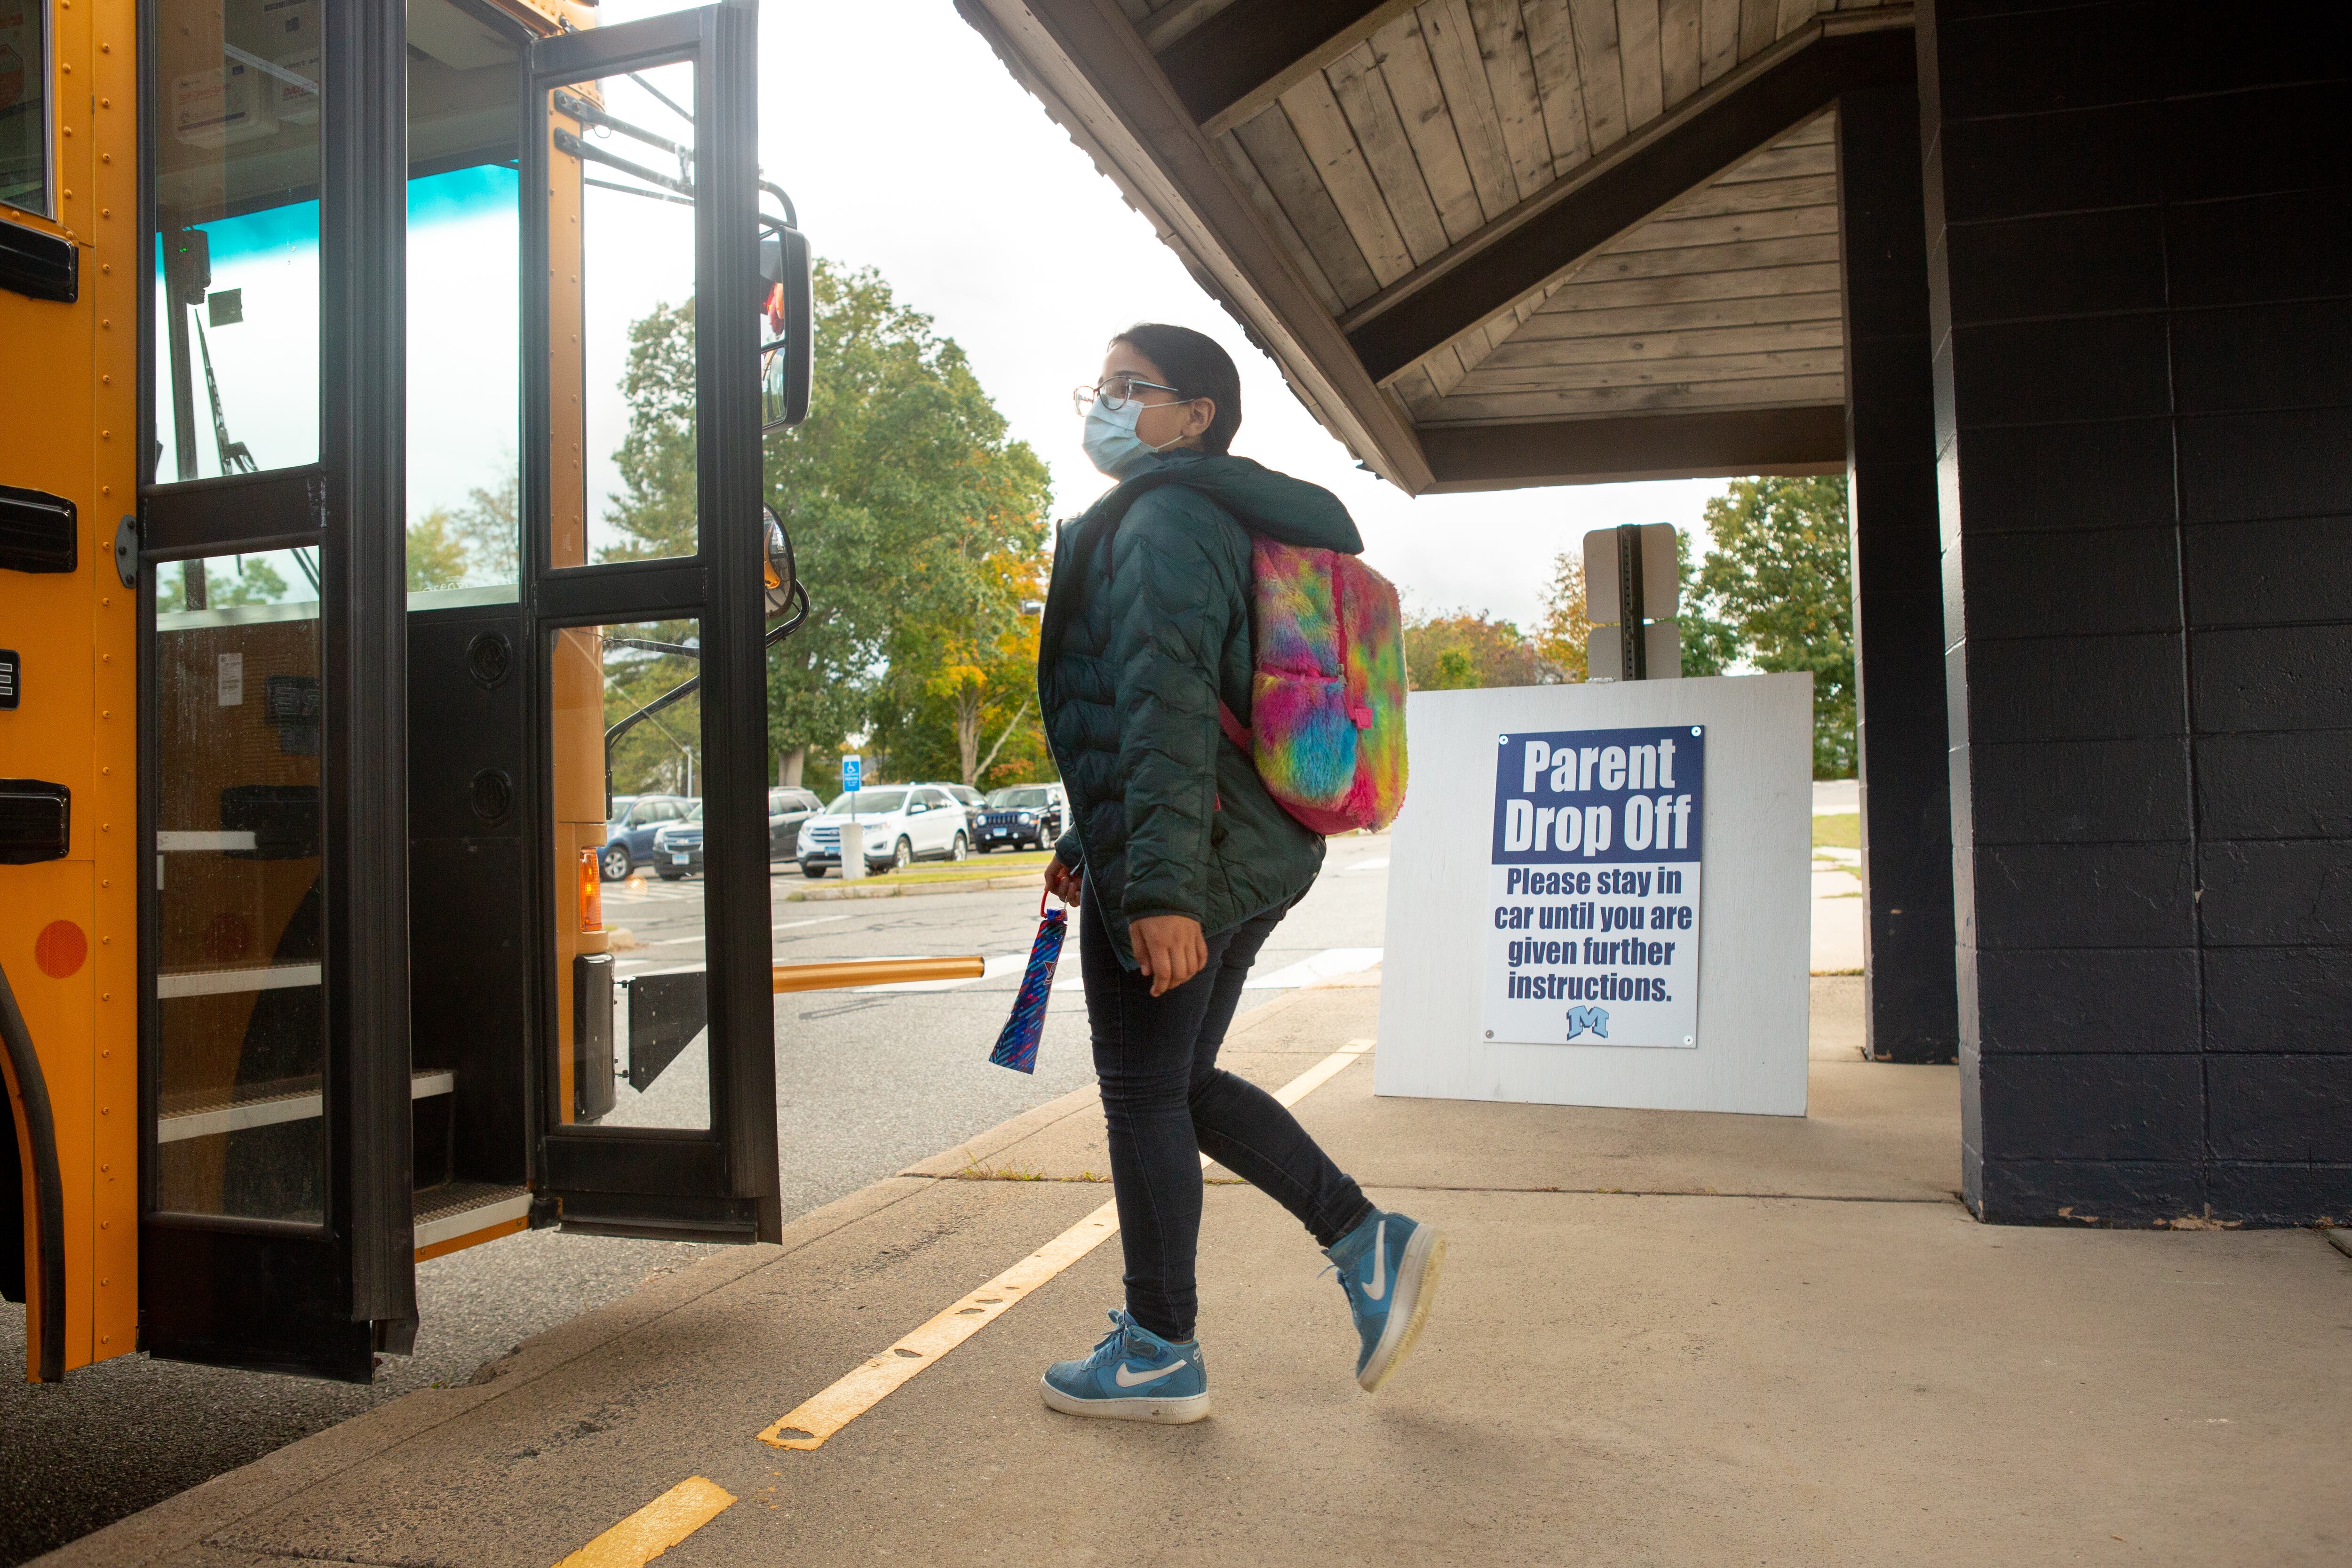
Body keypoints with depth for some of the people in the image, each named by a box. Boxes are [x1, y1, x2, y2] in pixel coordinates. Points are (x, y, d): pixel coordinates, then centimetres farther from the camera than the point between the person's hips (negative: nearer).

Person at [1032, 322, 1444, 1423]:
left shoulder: (1163, 522, -10)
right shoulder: (1220, 523, 23)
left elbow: (1167, 709, -23)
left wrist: (1157, 887, -29)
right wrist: (1089, 846, 29)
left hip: (1185, 865, -10)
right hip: (1255, 853, 10)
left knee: (1143, 1097, 2)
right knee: (1182, 1084, 19)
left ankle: (1160, 1354, 16)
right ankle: (1367, 1243, 17)